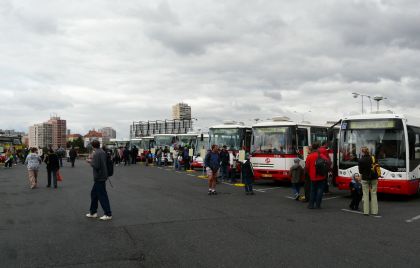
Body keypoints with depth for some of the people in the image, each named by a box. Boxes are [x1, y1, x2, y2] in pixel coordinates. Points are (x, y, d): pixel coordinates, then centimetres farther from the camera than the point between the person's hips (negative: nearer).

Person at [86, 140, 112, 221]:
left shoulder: (96, 154, -18)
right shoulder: (102, 152, 9)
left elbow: (96, 166, -23)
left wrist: (90, 161, -7)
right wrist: (93, 158, 14)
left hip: (99, 177, -10)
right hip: (101, 177, 10)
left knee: (102, 196, -4)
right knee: (94, 193, 19)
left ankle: (108, 214, 0)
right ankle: (93, 212, 27)